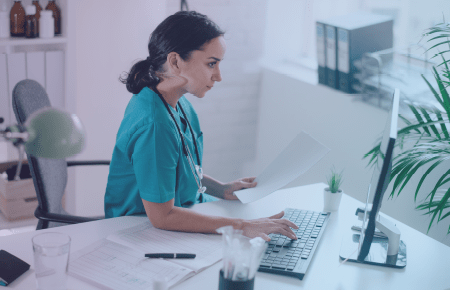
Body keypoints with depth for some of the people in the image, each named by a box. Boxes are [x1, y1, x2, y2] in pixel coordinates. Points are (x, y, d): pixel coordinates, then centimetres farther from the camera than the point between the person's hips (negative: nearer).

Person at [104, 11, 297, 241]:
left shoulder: (177, 102, -1)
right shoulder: (155, 126, -30)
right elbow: (161, 216, -28)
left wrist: (221, 189, 2)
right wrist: (241, 226, -27)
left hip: (185, 204, 9)